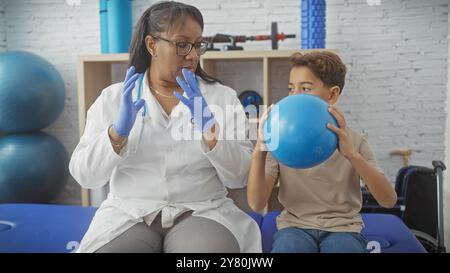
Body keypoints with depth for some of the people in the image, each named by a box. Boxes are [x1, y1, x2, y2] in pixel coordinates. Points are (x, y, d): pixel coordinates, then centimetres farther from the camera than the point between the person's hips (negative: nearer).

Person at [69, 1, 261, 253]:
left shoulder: (223, 97, 3)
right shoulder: (113, 97, 5)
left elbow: (239, 178, -4)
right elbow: (84, 176, -1)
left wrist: (208, 126, -18)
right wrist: (119, 131, -17)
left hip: (202, 212, 0)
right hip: (128, 215, 1)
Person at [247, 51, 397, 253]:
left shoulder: (353, 141, 0)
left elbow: (388, 201, -12)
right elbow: (257, 204, -9)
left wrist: (352, 154, -27)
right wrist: (259, 151, -24)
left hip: (342, 228, 1)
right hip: (295, 226, 0)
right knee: (288, 245, -33)